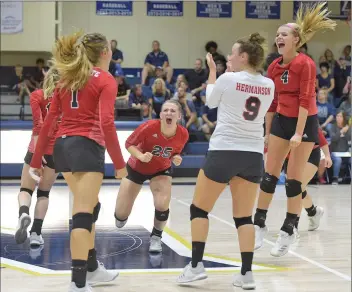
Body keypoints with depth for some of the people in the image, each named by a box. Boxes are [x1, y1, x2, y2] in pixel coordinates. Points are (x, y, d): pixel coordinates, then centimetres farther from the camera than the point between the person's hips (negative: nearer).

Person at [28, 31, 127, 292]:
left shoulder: (67, 78, 16)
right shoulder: (106, 80, -2)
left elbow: (49, 121, 12)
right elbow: (106, 122, -14)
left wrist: (36, 160, 15)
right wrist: (119, 163, -13)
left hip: (63, 146, 7)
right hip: (87, 146, -7)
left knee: (90, 206, 22)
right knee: (83, 213, -8)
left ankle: (92, 268, 31)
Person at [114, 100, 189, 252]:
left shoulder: (183, 134, -21)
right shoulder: (149, 127, -33)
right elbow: (129, 144, -19)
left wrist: (176, 159, -23)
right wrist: (141, 156, -36)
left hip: (161, 170, 1)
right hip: (136, 168, -1)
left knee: (162, 205, -24)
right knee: (121, 215, 0)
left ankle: (156, 237, 6)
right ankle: (121, 216, 41)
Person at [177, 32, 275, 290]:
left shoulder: (228, 79, -10)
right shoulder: (268, 85, 3)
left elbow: (211, 101, 9)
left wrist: (212, 71, 22)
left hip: (224, 151, -4)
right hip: (253, 154, 4)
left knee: (199, 209, 9)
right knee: (244, 217, 9)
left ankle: (196, 265, 3)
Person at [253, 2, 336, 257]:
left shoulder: (305, 63, -15)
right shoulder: (274, 67, 4)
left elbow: (306, 99, -19)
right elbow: (271, 102, 11)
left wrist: (299, 133, -23)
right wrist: (267, 133, 13)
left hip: (304, 122, -6)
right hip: (281, 121, 6)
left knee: (294, 179, -2)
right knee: (269, 175, 4)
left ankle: (288, 232, 7)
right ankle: (259, 223, 15)